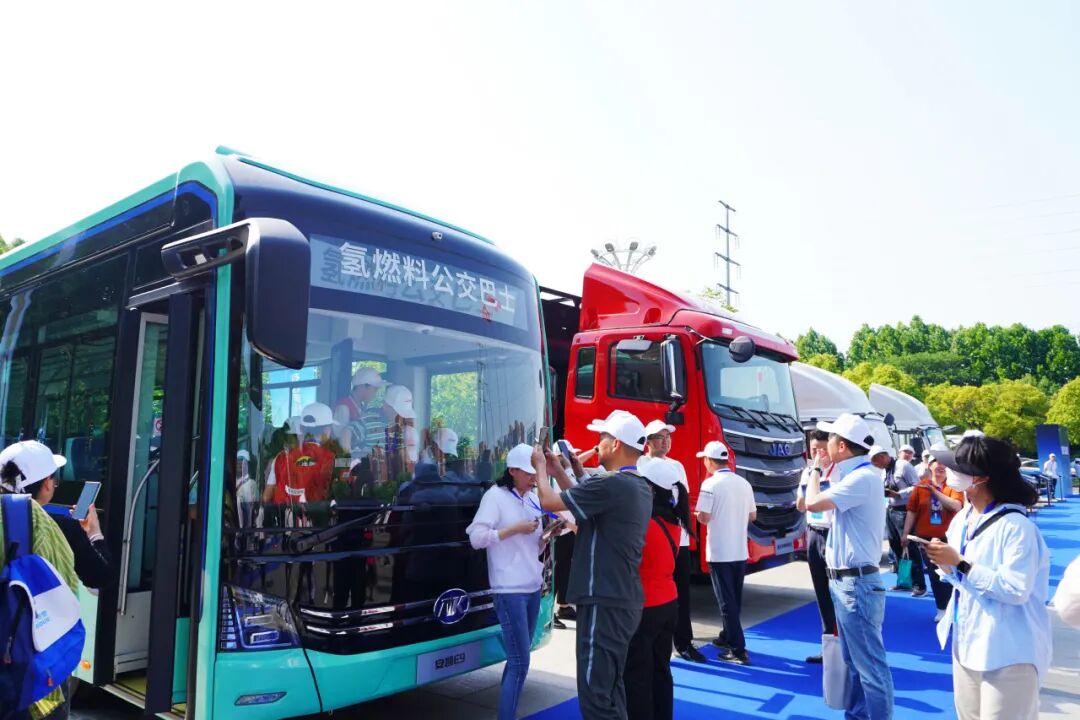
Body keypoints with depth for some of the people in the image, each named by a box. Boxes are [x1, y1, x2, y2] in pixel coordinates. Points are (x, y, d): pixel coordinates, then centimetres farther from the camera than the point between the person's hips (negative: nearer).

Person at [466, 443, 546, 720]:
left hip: (533, 587, 7)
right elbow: (476, 538, -15)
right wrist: (515, 529, -17)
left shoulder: (533, 499, 13)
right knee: (520, 663, -7)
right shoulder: (495, 496, -8)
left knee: (517, 660, 12)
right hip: (510, 590, -7)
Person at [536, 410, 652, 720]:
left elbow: (549, 501, -13)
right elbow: (582, 501, 21)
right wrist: (558, 469, 20)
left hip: (604, 602, -10)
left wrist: (541, 467, 4)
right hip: (625, 600, 10)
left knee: (596, 692, -4)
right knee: (610, 685, 20)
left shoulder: (610, 484, -20)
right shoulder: (639, 486, 11)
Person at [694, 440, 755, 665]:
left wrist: (697, 514, 2)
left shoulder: (711, 483, -14)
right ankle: (727, 636, 33)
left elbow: (703, 517, -19)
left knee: (726, 601, 0)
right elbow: (752, 516, 11)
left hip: (720, 552, -6)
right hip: (740, 551, 6)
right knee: (735, 599, 18)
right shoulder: (744, 483, 5)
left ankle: (739, 650, 0)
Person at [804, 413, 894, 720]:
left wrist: (817, 468, -6)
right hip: (845, 581, 11)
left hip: (856, 583, -11)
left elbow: (813, 503, -22)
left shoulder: (862, 478, -20)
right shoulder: (854, 476, 12)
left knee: (869, 663, -4)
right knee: (854, 660, 19)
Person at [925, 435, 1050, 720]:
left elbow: (1017, 590, -26)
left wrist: (960, 563, -25)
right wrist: (946, 564, -7)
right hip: (966, 642, 8)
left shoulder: (1015, 525, -20)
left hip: (1008, 653, -8)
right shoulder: (962, 519, 4)